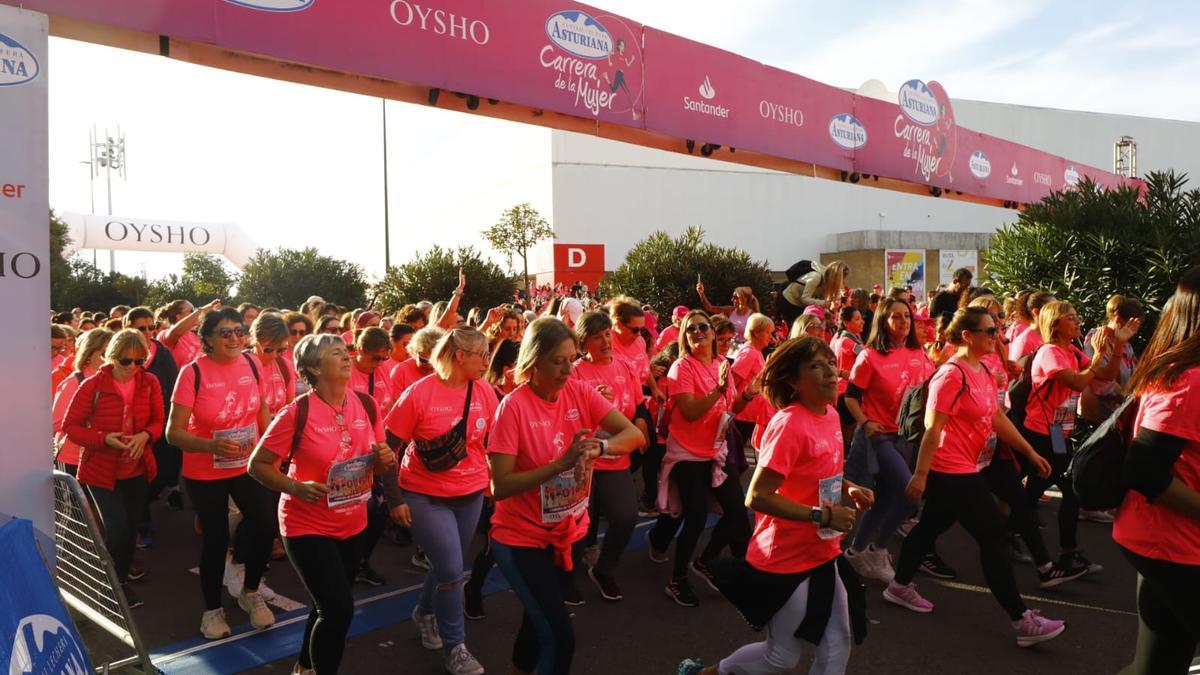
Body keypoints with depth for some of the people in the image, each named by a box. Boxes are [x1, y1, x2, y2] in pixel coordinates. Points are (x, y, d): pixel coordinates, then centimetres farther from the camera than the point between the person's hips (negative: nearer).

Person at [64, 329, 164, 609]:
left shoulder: (150, 383, -5)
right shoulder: (93, 385, -13)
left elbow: (157, 421, 4)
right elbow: (71, 426, -8)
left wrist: (145, 436, -18)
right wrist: (104, 439, -23)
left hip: (137, 469, 3)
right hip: (102, 470, -3)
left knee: (130, 529, 13)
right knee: (117, 530, -9)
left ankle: (122, 580, 35)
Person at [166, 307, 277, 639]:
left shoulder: (250, 364, -6)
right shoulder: (193, 372, -17)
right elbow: (173, 433, -18)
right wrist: (211, 445, -34)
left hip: (248, 466, 3)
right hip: (205, 474, -3)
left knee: (265, 526, -5)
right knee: (216, 538, 6)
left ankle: (250, 593, 24)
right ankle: (212, 609, 32)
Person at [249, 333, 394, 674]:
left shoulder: (367, 405, -4)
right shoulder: (297, 412, -19)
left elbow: (377, 463, 8)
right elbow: (257, 464, -13)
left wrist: (384, 458, -15)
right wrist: (297, 487, -27)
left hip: (352, 524, 6)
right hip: (308, 526, -6)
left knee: (329, 606, 21)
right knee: (339, 609, -11)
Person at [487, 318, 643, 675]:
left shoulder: (580, 393, -7)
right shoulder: (514, 406, -21)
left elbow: (635, 435, -12)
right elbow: (500, 486, -25)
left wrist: (600, 446, -32)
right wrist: (561, 463, -33)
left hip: (570, 532, 6)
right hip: (522, 538, -5)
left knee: (541, 618, 25)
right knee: (559, 635, -10)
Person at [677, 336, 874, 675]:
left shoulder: (830, 414, 2)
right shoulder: (788, 424, -24)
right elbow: (757, 497, -26)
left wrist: (848, 488, -1)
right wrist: (823, 516, -26)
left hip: (822, 554, 8)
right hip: (786, 560, -8)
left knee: (837, 645, 13)